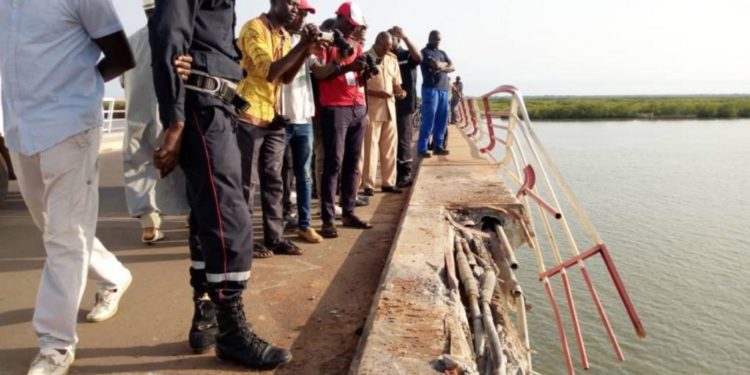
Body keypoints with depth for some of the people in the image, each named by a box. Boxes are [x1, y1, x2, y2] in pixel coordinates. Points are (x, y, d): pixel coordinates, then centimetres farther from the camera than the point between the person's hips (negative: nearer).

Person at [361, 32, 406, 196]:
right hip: (371, 110, -6)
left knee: (390, 147, 9)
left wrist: (400, 91, -5)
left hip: (389, 109, 6)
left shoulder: (392, 59, 13)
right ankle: (368, 184, 4)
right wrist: (376, 93, -22)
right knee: (371, 147, -3)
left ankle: (388, 182, 18)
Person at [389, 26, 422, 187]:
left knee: (403, 139, -2)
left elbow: (418, 57, -20)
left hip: (404, 104, -4)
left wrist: (405, 36, -23)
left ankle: (405, 174, 5)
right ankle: (394, 173, 16)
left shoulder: (407, 55, 3)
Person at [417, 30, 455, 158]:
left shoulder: (442, 53, 22)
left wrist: (441, 69, -11)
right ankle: (422, 148, -7)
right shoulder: (425, 51, 0)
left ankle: (438, 146, 11)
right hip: (431, 88, -7)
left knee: (442, 120, 5)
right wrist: (445, 64, 6)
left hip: (444, 89, 7)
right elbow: (436, 64, -14)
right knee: (428, 120, -10)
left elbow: (452, 67, 9)